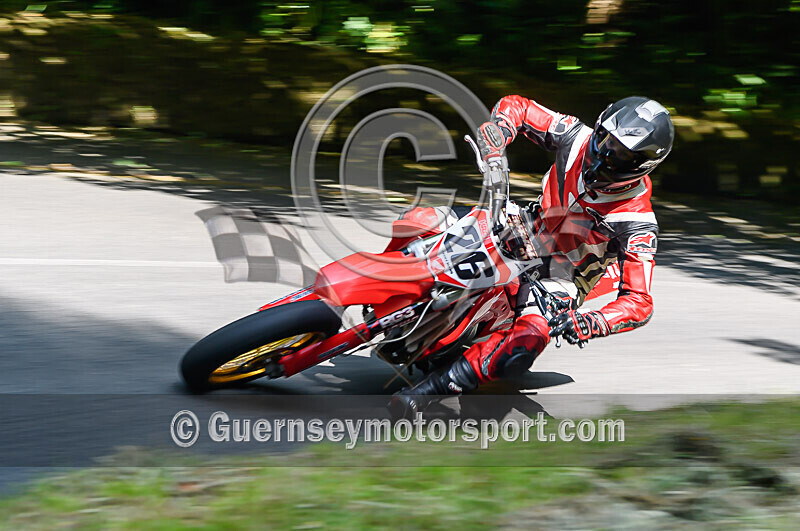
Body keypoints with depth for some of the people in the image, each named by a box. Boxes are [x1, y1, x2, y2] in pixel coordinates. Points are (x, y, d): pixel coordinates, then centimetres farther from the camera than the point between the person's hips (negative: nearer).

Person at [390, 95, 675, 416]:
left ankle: (435, 388, -31)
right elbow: (514, 106, -3)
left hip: (558, 281, -5)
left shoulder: (638, 221, -24)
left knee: (524, 344, -38)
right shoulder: (576, 139, -14)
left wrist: (588, 325, -45)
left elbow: (639, 303, -27)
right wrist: (494, 154, -22)